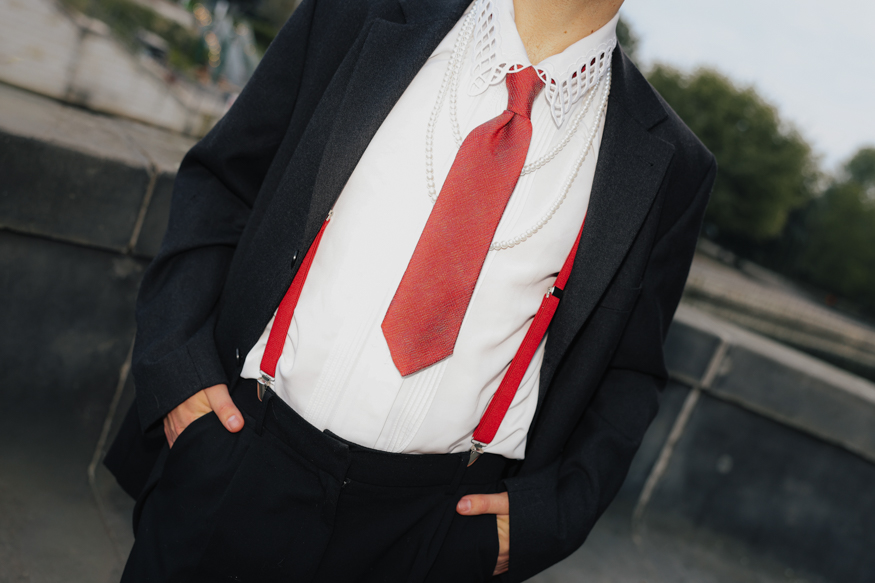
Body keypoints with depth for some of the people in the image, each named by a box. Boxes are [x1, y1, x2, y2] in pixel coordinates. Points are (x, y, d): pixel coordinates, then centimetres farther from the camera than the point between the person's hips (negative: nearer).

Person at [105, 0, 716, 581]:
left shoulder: (668, 165, -4)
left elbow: (627, 369, 6)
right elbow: (218, 183, 4)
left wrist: (554, 513, -5)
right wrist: (177, 361, -7)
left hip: (436, 521, 0)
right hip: (241, 454, 1)